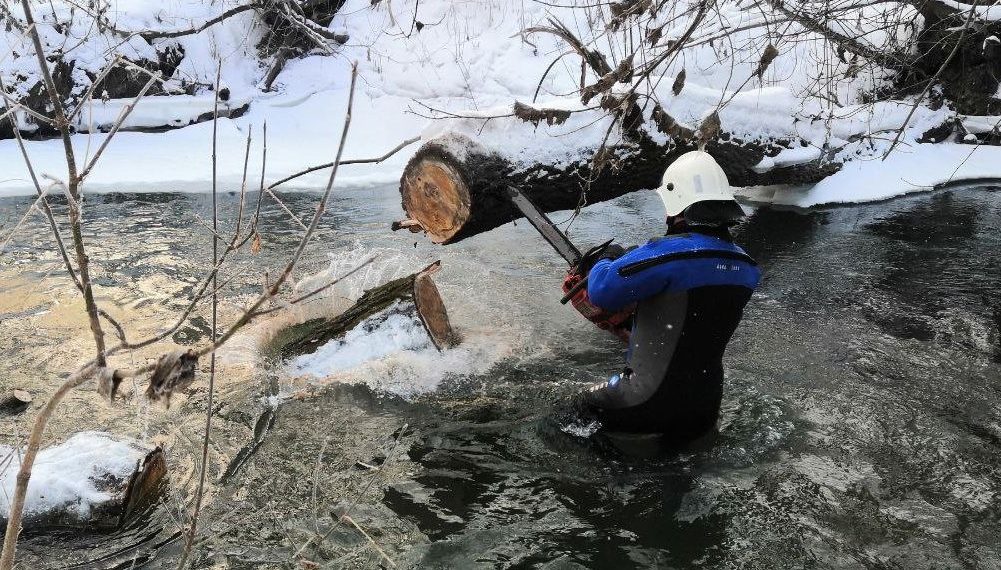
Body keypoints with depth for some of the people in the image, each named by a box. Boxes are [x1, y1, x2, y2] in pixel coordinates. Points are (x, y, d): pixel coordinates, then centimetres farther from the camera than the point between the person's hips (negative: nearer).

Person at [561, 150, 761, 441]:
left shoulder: (668, 253, -24)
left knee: (582, 406, 20)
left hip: (648, 408, -6)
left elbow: (602, 291, -21)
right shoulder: (747, 268, 0)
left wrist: (607, 260, 2)